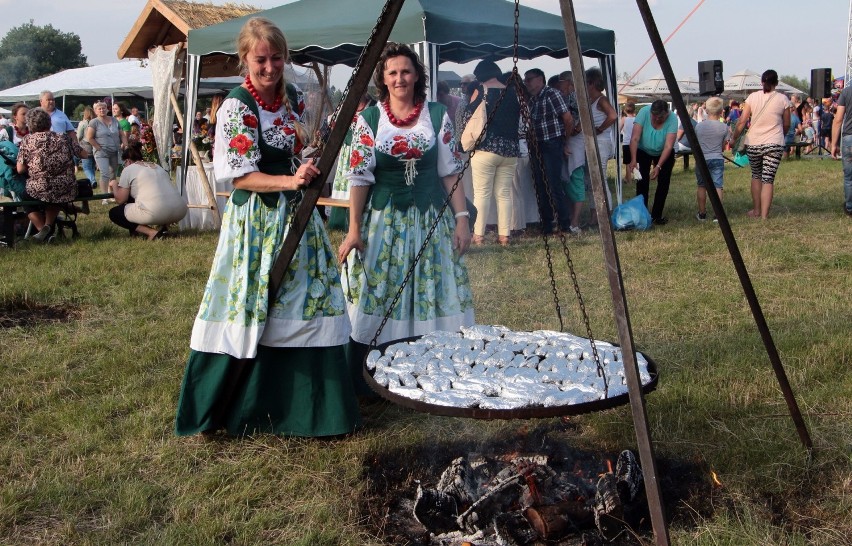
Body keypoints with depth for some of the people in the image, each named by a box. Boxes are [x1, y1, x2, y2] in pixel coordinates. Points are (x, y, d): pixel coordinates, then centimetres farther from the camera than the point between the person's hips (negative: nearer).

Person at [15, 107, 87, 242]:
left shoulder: (27, 140, 0)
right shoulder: (63, 138, 7)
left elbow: (20, 170, -2)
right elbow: (84, 154, 17)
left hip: (39, 190, -3)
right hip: (66, 190, 3)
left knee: (27, 199, 31)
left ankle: (41, 228, 7)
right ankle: (49, 226, 16)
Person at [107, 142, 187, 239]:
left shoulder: (128, 169, 9)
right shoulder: (157, 166, 27)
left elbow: (120, 200, 9)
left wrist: (114, 185, 28)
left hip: (155, 213, -7)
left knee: (114, 213, 14)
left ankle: (151, 232, -6)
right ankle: (165, 224, 8)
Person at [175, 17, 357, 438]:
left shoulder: (295, 98, 8)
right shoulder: (236, 107, -11)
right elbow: (239, 177, -14)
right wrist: (290, 181, -24)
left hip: (298, 215, 6)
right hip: (256, 219, -6)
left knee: (308, 306, 6)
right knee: (248, 312, 0)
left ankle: (303, 406, 20)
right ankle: (209, 412, 18)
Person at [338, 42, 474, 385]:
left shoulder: (437, 115, 1)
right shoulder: (369, 119, -1)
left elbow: (451, 171, 3)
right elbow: (359, 176, -4)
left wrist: (462, 218, -4)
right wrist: (354, 230, -8)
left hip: (431, 220, 1)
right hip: (383, 220, -1)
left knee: (430, 299, 4)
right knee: (377, 302, 3)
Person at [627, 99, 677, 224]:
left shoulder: (672, 119, -30)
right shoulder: (643, 113, -30)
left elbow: (668, 146, -33)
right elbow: (634, 138, -33)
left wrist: (658, 166, -42)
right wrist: (633, 160, -44)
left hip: (664, 153, 0)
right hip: (643, 151, 0)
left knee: (664, 183, -3)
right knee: (642, 182, -7)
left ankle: (656, 215, 7)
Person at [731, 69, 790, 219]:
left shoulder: (753, 97, 0)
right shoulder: (782, 99, -1)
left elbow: (742, 121, -3)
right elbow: (787, 125, 7)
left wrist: (734, 138, 9)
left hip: (753, 143, 1)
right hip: (774, 144, -1)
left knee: (756, 176, 18)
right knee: (768, 179, 1)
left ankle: (756, 211, 23)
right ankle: (764, 214, -2)